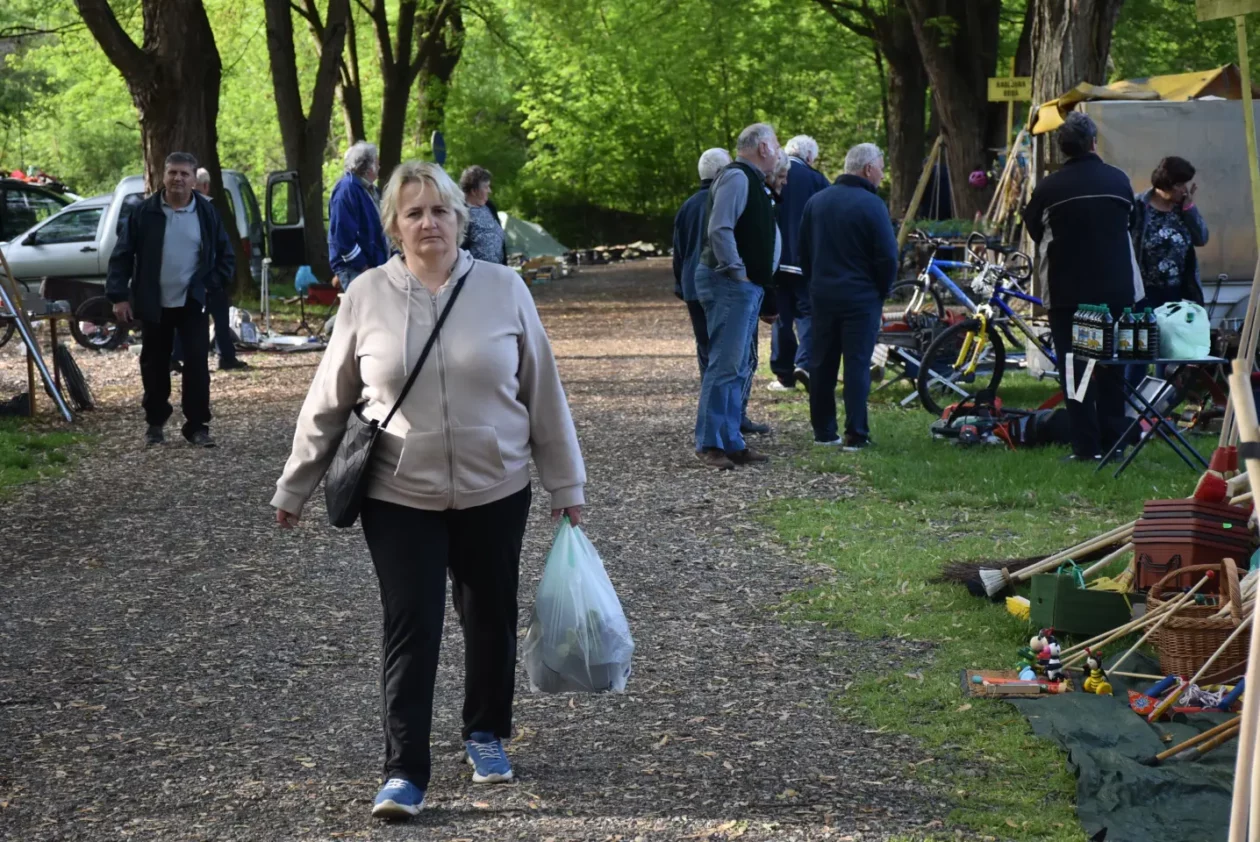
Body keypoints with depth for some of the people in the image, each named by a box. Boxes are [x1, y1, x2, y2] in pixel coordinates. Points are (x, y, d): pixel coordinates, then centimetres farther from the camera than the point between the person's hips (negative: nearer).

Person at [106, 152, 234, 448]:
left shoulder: (207, 213, 1)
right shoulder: (145, 213, -2)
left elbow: (226, 257, 9)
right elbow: (122, 255, -1)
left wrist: (210, 285, -4)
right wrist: (119, 296, -8)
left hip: (192, 304, 0)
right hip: (154, 305, 0)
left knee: (197, 363, -7)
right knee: (155, 365, 9)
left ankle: (197, 425, -1)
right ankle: (155, 422, 23)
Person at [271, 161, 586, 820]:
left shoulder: (503, 289, -4)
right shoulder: (367, 296, -3)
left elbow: (543, 391, 2)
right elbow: (329, 400, 4)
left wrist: (566, 485, 4)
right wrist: (294, 487, 7)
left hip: (494, 492, 1)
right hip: (400, 496, -1)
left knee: (491, 618, 13)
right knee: (410, 629, -4)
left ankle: (486, 735, 34)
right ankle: (404, 772, 0)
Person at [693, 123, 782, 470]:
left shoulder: (752, 181, 20)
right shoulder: (736, 177, -13)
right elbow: (720, 230, -22)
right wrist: (738, 272, -21)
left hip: (746, 285, 11)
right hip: (729, 284, -11)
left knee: (738, 369, 12)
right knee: (725, 364, -11)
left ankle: (732, 442, 16)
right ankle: (710, 444, -9)